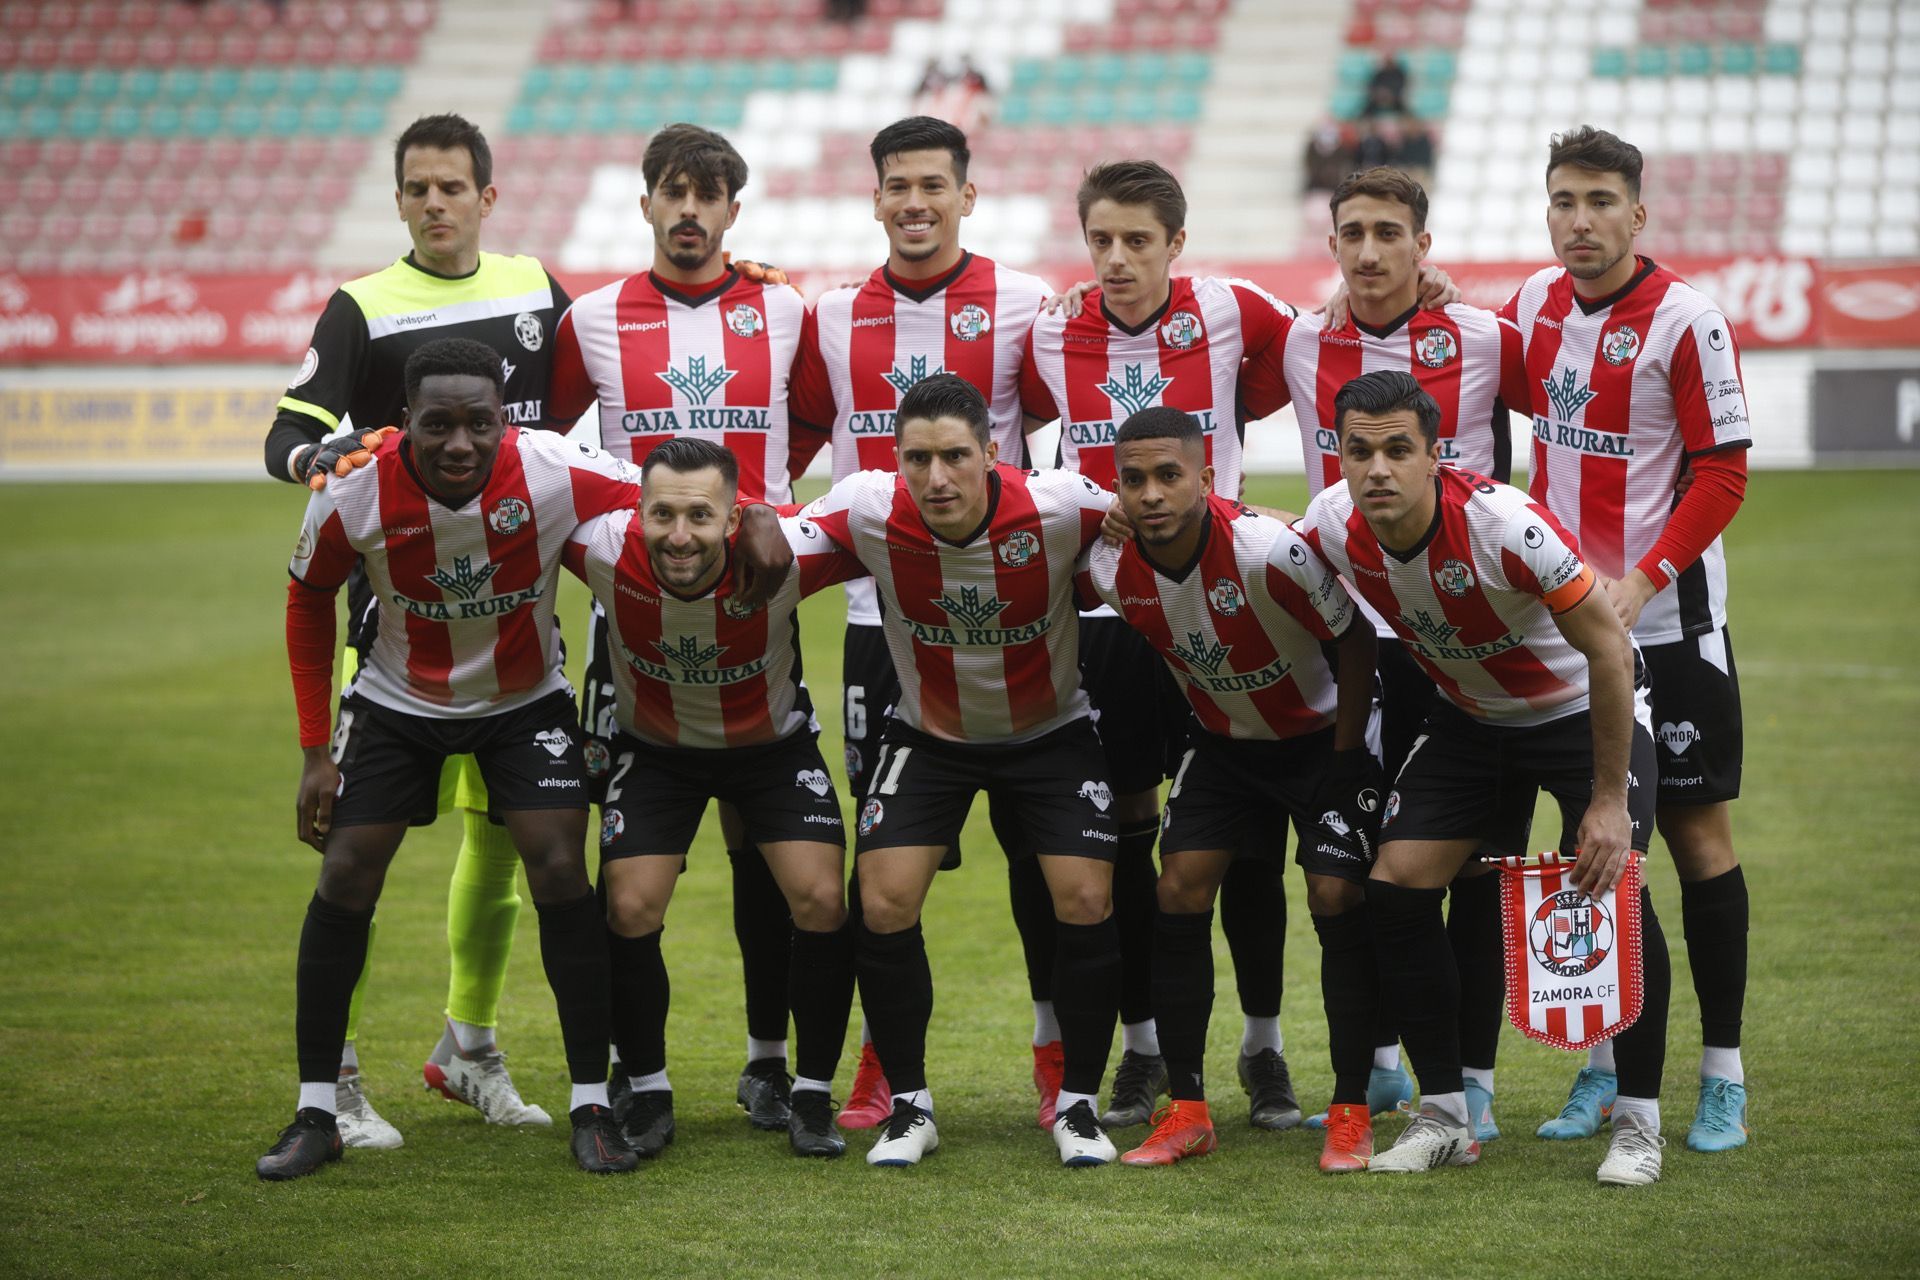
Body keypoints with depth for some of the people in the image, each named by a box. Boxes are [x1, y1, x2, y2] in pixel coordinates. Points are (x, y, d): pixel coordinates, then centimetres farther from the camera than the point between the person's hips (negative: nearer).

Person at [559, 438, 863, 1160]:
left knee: (822, 902, -14)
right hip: (654, 748, 1)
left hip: (772, 743, 0)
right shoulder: (605, 551, -31)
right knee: (631, 910, -13)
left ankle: (813, 1095, 5)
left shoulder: (784, 554, -34)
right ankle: (646, 1093, 10)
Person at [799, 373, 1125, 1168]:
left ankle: (1079, 1104, 8)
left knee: (1086, 903, -11)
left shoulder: (1058, 507, -27)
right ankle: (908, 1105, 6)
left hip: (1049, 732, -1)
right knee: (883, 904, -11)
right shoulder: (869, 514, -24)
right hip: (928, 736, 1)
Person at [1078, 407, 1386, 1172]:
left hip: (1321, 730, -4)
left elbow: (1356, 637, -19)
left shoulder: (1269, 551, -33)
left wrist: (1345, 755, -16)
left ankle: (1351, 1112, -1)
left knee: (1337, 899, -13)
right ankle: (1185, 1110, 0)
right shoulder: (1109, 567, -19)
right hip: (1222, 738, 4)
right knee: (1180, 892, -7)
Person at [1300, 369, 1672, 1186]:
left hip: (1582, 706, -5)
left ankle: (1638, 1122, -5)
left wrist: (1609, 799, -25)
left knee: (1613, 885, -21)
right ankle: (1444, 1118, 5)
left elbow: (1608, 649, -27)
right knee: (1396, 887, -9)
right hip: (1469, 714, 5)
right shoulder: (1331, 527, -20)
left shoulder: (1503, 523, -35)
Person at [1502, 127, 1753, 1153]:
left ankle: (1722, 1077, 6)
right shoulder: (1535, 303, 5)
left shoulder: (1686, 320, -12)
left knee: (1697, 830, -1)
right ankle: (1601, 1068, 15)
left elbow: (1722, 474, -12)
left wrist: (1640, 580, -19)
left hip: (1668, 621, -5)